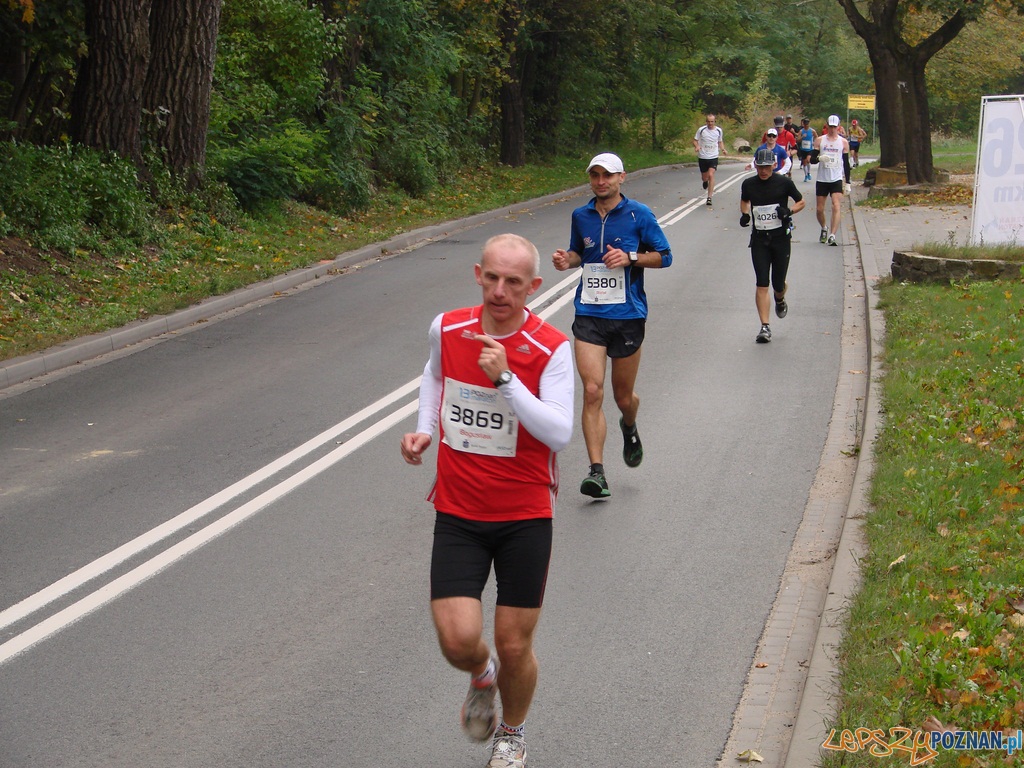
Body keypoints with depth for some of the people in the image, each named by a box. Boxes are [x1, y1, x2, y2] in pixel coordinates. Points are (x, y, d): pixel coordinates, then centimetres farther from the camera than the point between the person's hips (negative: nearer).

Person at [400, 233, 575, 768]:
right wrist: (425, 428, 7)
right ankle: (482, 677, 29)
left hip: (525, 518, -2)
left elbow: (559, 433, -22)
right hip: (457, 513, 2)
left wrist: (505, 379, -30)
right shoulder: (446, 329, -2)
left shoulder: (551, 349, -13)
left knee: (514, 646, 5)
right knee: (458, 640, -10)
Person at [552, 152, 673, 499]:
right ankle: (597, 471, -13)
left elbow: (664, 256, 2)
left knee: (623, 396, 10)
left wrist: (630, 258, -14)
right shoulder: (580, 217, 8)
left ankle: (629, 427, 48)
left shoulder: (638, 214, -2)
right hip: (589, 315, 2)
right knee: (592, 391, -13)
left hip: (627, 316, -1)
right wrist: (567, 260, 1)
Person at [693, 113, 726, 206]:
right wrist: (696, 146, -20)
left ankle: (709, 197, -15)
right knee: (704, 178, 9)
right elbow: (695, 140, 2)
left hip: (713, 157, 0)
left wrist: (723, 149, -1)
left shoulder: (718, 130, 2)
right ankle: (705, 182, 50)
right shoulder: (701, 130, -5)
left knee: (711, 175, -18)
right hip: (702, 157, 0)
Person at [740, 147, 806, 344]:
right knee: (761, 284, -8)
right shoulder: (748, 184, 2)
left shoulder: (784, 182, -5)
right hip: (759, 239, 1)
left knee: (778, 283, 5)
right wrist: (744, 214, 1)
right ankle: (765, 327, -8)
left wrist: (789, 211, -13)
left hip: (781, 238, -1)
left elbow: (801, 202, 7)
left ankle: (780, 300, 43)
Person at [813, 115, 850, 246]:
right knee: (819, 209, 5)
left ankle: (832, 236, -23)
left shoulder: (843, 142, 6)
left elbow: (846, 163, 9)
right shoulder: (819, 140, 6)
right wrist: (819, 158, -20)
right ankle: (824, 229, 34)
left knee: (837, 207, -18)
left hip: (836, 180, -1)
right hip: (822, 179, 1)